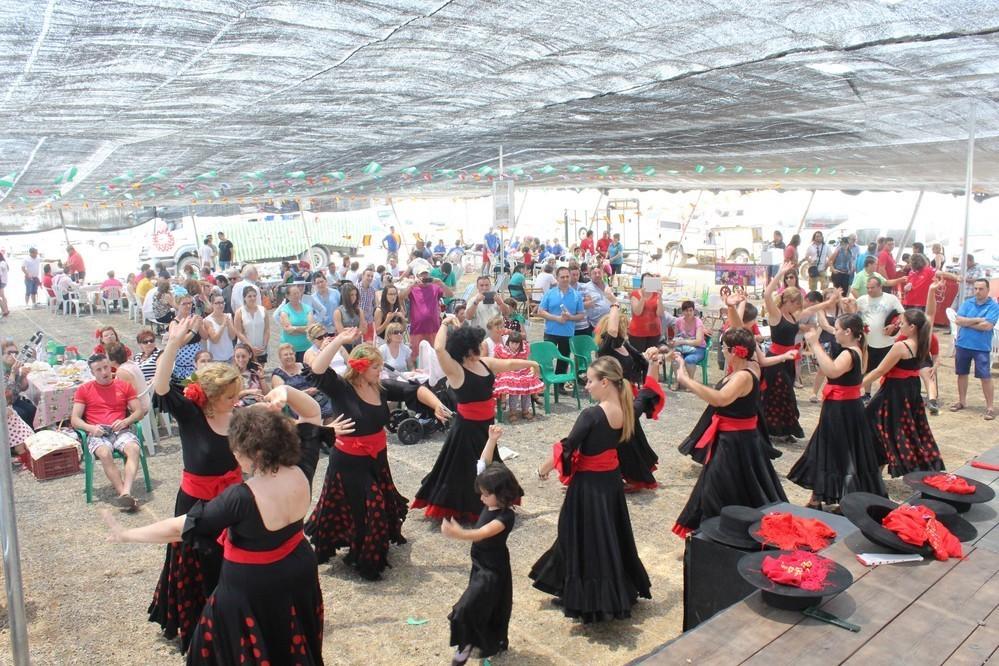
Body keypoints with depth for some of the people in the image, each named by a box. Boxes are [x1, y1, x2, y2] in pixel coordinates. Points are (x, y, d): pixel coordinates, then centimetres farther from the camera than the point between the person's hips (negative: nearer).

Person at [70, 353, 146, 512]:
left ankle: (125, 493, -47)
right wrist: (91, 428, -13)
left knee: (134, 449, -34)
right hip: (97, 433, -1)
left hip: (120, 431, 1)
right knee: (105, 453, -36)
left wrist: (125, 421, -11)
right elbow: (74, 419, 7)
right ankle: (125, 495, -37)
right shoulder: (84, 390, 12)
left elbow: (140, 411, 10)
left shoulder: (124, 385, 13)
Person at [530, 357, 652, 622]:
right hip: (612, 480, 7)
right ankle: (620, 591, 35)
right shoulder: (627, 410, -5)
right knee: (612, 535, 21)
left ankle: (586, 598, 17)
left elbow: (566, 450, -18)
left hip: (589, 484, -7)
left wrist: (545, 468, -2)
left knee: (585, 539, 6)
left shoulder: (591, 414, -24)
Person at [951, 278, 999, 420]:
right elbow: (958, 320, -7)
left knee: (985, 377, -3)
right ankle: (962, 401, 30)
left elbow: (987, 326, -19)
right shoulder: (967, 303, 4)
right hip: (962, 345, 4)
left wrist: (967, 323, -10)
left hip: (982, 347, -4)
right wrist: (977, 320, -16)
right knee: (962, 373, 14)